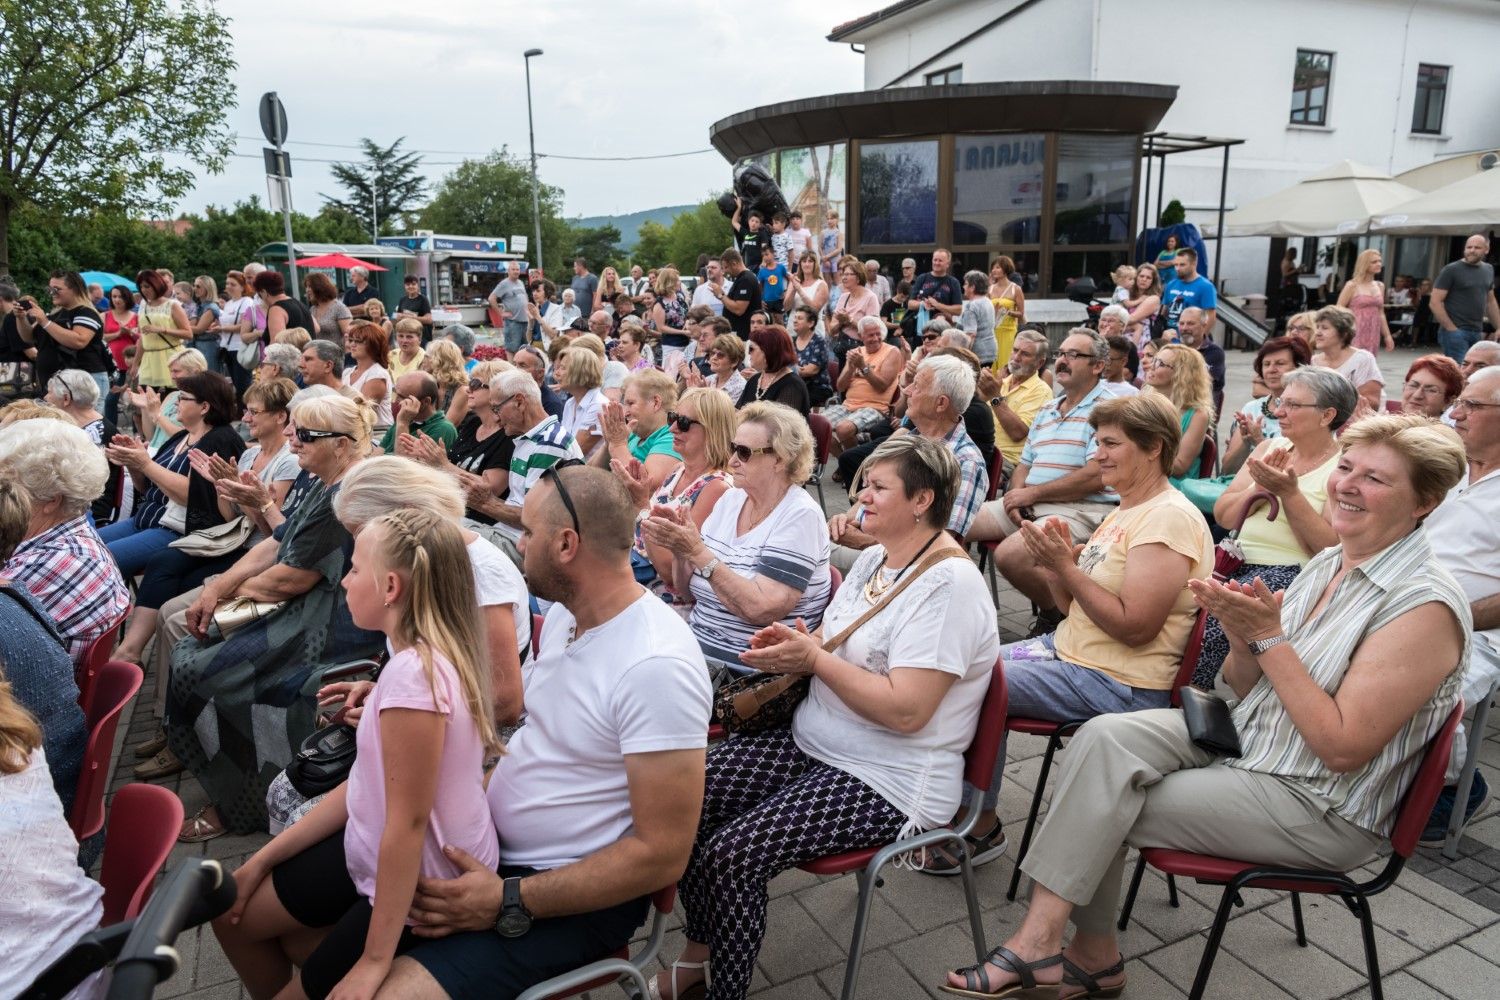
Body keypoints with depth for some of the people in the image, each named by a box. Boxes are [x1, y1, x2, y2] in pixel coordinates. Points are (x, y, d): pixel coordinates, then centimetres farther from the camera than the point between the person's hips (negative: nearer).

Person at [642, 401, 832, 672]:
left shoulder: (799, 515, -13)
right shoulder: (730, 499, 7)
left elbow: (762, 609, -23)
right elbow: (686, 587, 10)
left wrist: (698, 551, -23)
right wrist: (679, 548, -9)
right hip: (695, 644, 7)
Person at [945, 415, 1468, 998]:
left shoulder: (1426, 605, -19)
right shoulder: (1329, 563, 6)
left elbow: (1343, 748, -22)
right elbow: (1249, 692, 8)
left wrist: (1271, 637, -22)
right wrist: (1243, 637, -13)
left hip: (1320, 811, -7)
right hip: (1245, 740, 8)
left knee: (1105, 806, -16)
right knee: (1104, 737, -15)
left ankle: (1057, 949, 3)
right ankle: (1093, 953, -8)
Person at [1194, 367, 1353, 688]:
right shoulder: (1270, 447, 15)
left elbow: (1333, 549, -13)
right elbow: (1222, 514, 8)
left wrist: (1289, 492, -19)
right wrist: (1260, 487, -9)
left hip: (1289, 570, -6)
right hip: (1236, 559, 6)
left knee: (1208, 619, -31)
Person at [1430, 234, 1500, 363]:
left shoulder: (1488, 269, 15)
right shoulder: (1451, 270, -5)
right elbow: (1434, 302, -10)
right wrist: (1451, 329, -14)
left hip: (1477, 333, 6)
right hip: (1455, 332, -6)